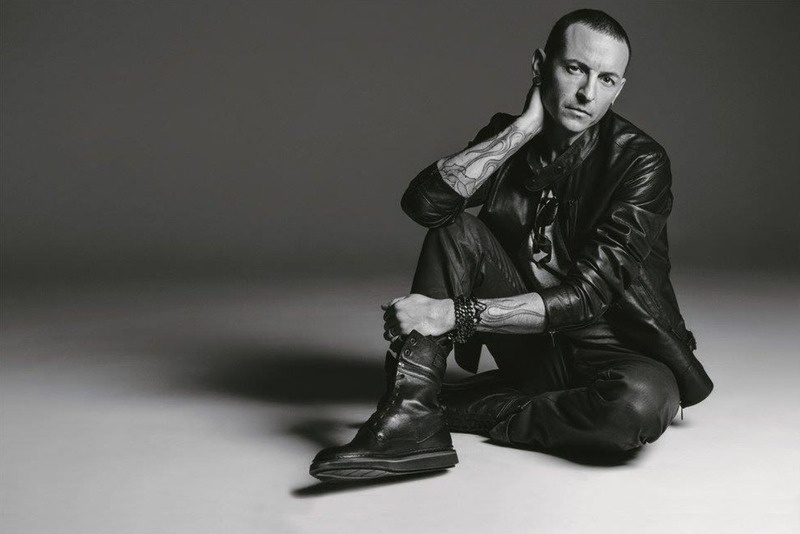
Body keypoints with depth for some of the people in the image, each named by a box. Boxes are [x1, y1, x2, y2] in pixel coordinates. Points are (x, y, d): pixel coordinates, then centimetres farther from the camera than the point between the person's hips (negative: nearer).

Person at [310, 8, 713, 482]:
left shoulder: (641, 162, -15)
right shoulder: (510, 138, -2)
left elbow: (589, 292, -23)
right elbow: (425, 202, -20)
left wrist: (454, 314, -30)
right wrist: (525, 127, -22)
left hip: (614, 350, -3)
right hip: (530, 346, 3)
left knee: (644, 400, -37)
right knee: (456, 230, -16)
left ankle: (456, 409, -19)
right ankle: (410, 414, -27)